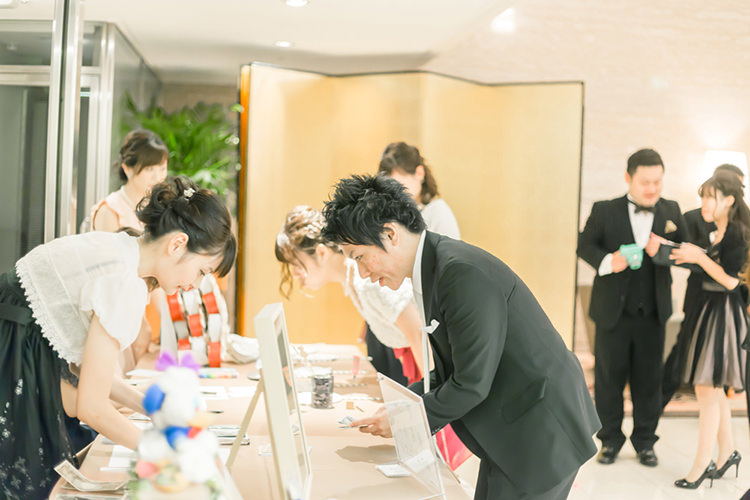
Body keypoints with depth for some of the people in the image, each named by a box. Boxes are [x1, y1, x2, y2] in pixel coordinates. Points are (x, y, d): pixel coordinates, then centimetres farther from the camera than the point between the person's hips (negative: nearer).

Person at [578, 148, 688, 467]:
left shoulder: (671, 212, 3)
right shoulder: (604, 211, -3)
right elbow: (585, 244, 0)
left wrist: (664, 250, -16)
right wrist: (606, 261, -20)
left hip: (653, 312, 2)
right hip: (613, 310, -1)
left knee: (649, 379, 9)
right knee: (608, 377, 9)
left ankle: (645, 441, 25)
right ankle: (610, 439, 24)